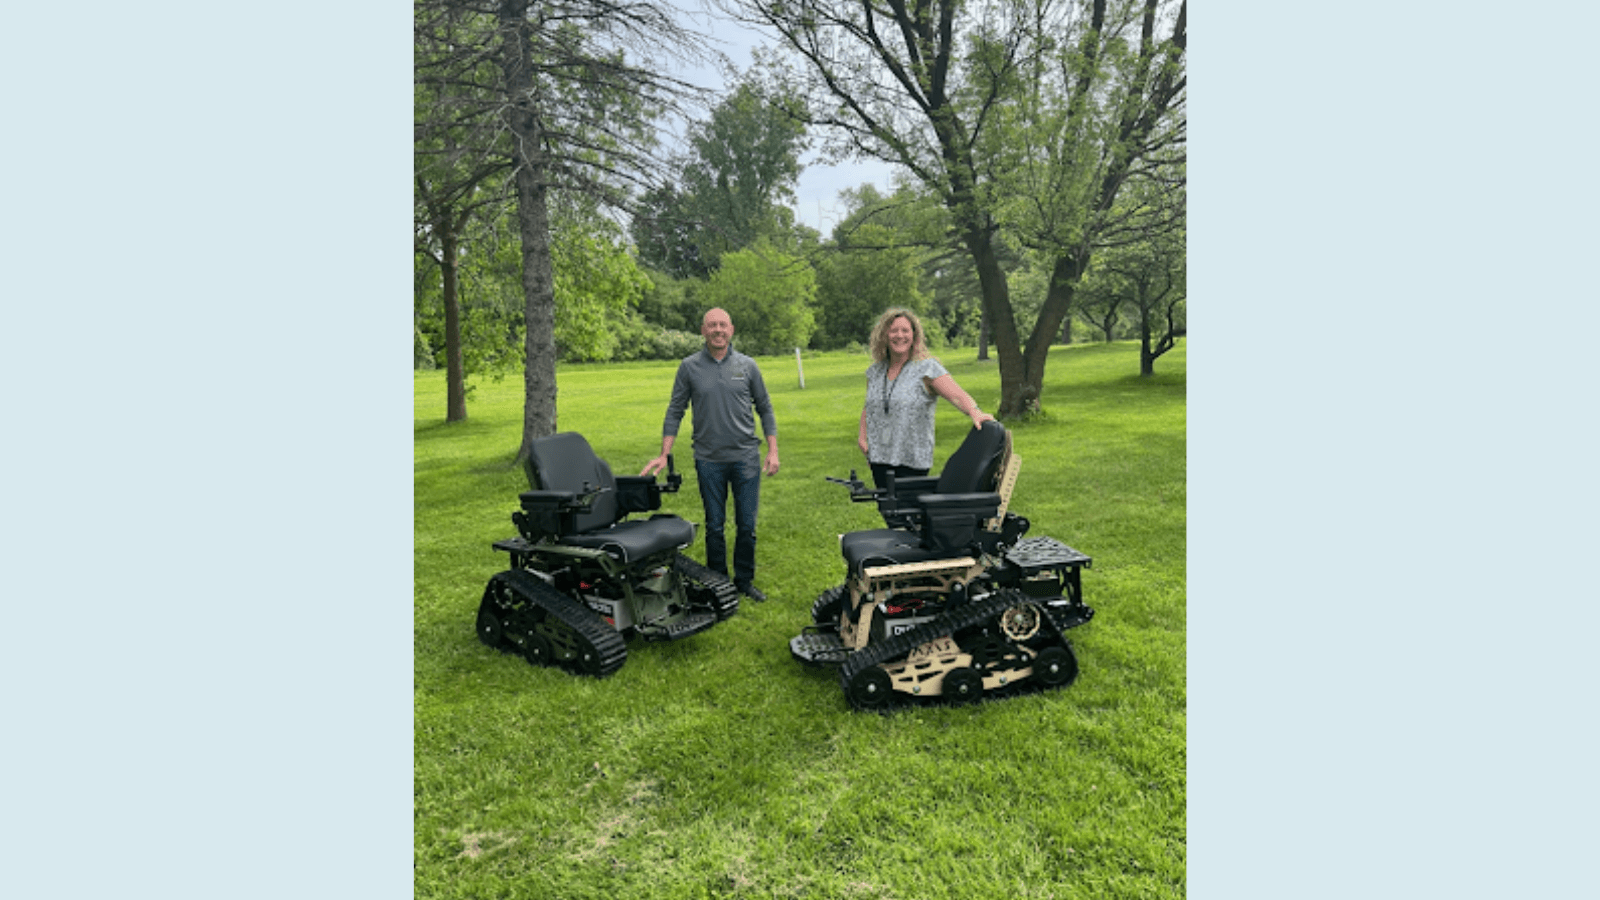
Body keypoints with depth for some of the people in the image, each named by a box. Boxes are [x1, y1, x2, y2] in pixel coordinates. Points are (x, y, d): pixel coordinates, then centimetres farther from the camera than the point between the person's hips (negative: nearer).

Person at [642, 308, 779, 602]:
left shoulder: (747, 366, 4)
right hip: (709, 459, 0)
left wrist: (773, 451, 1)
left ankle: (745, 581, 22)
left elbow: (765, 409, 8)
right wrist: (664, 455, -2)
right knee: (714, 526, 8)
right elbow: (675, 412, 5)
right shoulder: (689, 367, 2)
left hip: (746, 457, 0)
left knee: (747, 525, 5)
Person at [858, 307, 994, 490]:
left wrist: (974, 412, -37)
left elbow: (958, 396, -18)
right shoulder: (875, 371, 9)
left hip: (912, 460, -5)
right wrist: (862, 434, 9)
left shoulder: (927, 368, -7)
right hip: (878, 457, 5)